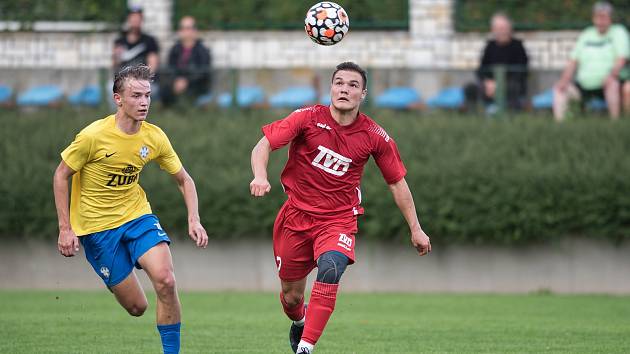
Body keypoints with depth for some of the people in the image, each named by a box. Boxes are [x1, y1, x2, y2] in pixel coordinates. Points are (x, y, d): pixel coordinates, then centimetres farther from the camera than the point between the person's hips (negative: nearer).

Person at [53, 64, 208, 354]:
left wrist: (194, 220, -8)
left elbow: (184, 180, 7)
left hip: (137, 215, 3)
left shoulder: (154, 137, -6)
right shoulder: (94, 135, -19)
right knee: (137, 307, -4)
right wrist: (65, 229, -12)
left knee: (165, 281, -22)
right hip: (96, 225, -3)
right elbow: (61, 176, -7)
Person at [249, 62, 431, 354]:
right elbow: (263, 146, -10)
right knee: (291, 295, 8)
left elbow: (397, 182, 6)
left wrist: (415, 229, 7)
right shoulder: (308, 118, -9)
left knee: (330, 269, -32)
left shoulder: (375, 137, -5)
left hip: (339, 220, -1)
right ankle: (299, 322, 47)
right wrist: (260, 176, -31)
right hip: (296, 216, 1)